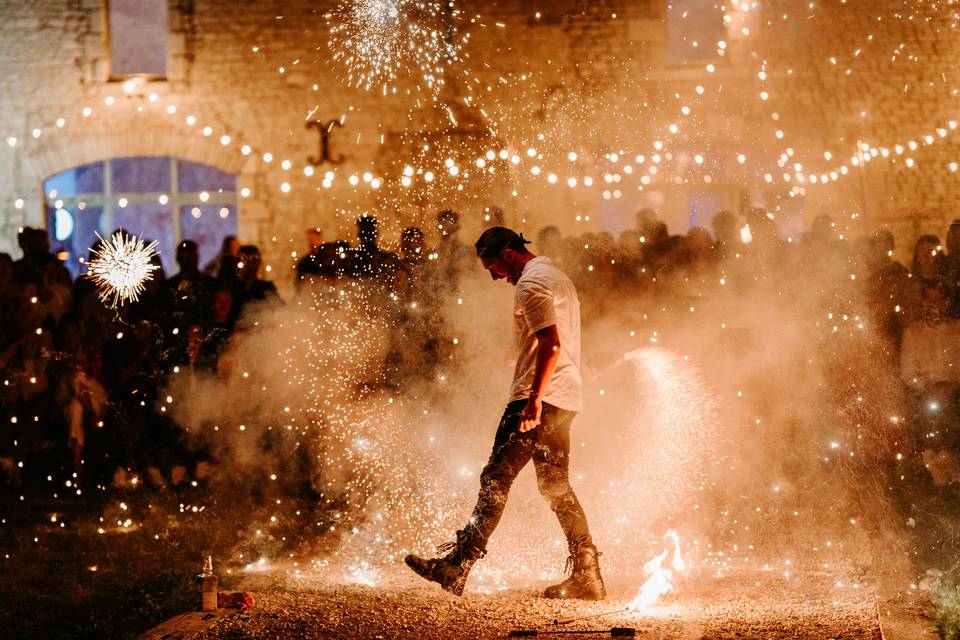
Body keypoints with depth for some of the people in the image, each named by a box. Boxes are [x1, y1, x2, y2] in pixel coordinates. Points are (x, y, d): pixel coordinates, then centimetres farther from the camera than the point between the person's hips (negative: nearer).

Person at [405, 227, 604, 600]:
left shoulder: (531, 284, -11)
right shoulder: (556, 277, 21)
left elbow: (551, 344, -22)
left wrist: (534, 399, -25)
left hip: (540, 397, -10)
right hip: (566, 399, 10)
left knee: (496, 478, -13)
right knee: (556, 486, 13)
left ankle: (456, 566, -18)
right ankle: (587, 575, 12)